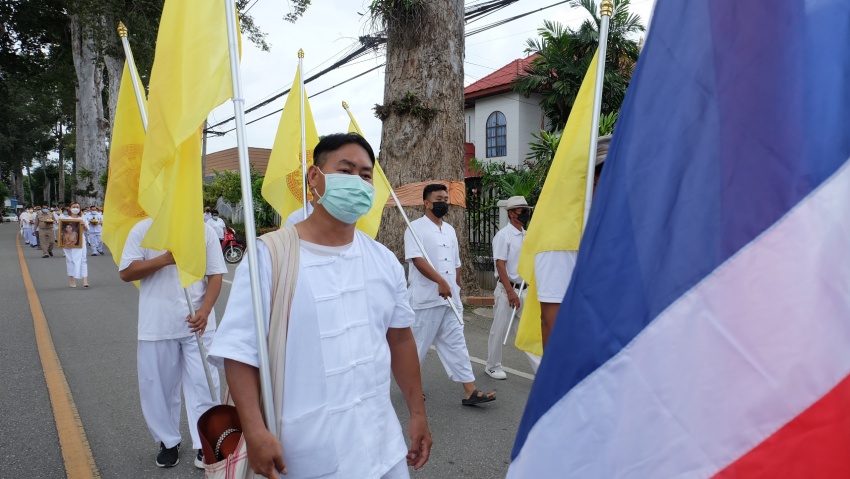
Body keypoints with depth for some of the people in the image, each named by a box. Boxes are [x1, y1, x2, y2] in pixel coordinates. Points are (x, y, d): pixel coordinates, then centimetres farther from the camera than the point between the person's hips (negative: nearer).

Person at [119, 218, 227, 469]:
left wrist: (204, 312, -14)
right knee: (158, 385, 11)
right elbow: (125, 272, -3)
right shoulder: (143, 229, 1)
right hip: (157, 324, 1)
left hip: (198, 322, 0)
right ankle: (168, 442, 30)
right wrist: (165, 259, -17)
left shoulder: (205, 231, 2)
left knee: (204, 383, 1)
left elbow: (215, 275, 0)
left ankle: (205, 444, 14)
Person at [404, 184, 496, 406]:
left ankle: (470, 392, 6)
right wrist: (441, 281, -28)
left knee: (456, 344, 6)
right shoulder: (415, 228, -8)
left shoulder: (450, 230, 15)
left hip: (450, 299, 7)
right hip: (426, 299, -6)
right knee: (419, 345, 5)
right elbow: (417, 259, -20)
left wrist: (457, 288, 17)